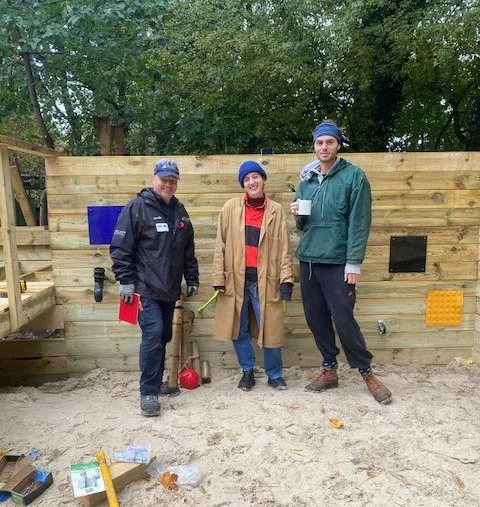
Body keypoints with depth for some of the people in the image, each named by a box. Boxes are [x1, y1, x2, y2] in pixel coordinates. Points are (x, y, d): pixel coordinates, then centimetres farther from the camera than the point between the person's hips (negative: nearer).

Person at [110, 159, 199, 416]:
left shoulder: (179, 211, 13)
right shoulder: (137, 208, -7)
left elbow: (188, 250, 18)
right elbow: (120, 248, -10)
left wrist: (192, 279, 16)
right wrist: (126, 281, -13)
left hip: (170, 289, 7)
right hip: (145, 288, -6)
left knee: (163, 337, 13)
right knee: (153, 335, -12)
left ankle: (157, 382, 30)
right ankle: (148, 392, 1)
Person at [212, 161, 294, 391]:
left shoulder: (276, 210, 3)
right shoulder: (230, 207, 3)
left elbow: (283, 247, 2)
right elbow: (220, 244, 3)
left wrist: (286, 279, -6)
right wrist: (219, 277, -2)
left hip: (264, 279, -1)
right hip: (236, 278, 1)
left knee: (269, 329, 3)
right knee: (239, 330, 11)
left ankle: (274, 374, 25)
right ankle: (247, 371, 31)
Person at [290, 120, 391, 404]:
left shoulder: (354, 176, -3)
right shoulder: (307, 179, 13)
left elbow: (359, 222, -9)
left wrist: (354, 263, -15)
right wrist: (297, 215, -3)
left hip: (337, 262, -6)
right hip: (308, 259, 6)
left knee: (344, 321, -3)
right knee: (316, 319, 11)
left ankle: (367, 373, 17)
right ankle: (330, 370, 28)